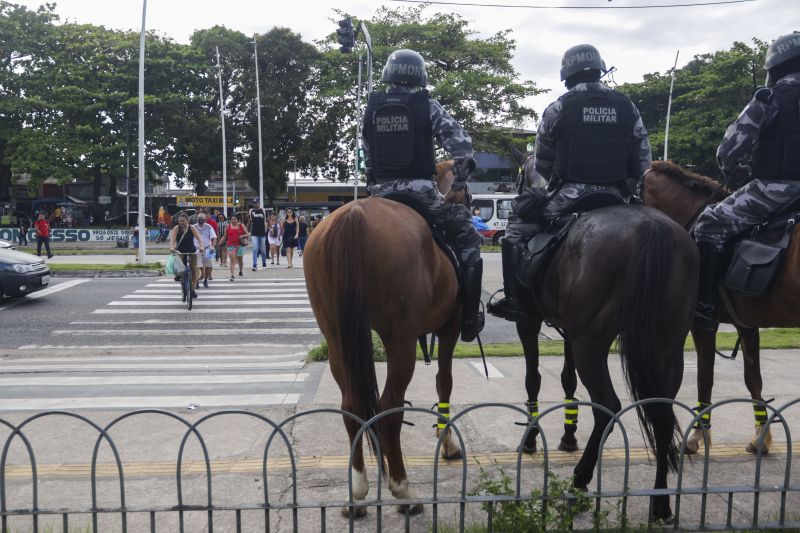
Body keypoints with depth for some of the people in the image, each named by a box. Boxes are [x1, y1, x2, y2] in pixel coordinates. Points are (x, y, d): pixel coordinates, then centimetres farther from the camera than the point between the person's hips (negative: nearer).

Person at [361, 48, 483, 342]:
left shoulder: (371, 108, 9)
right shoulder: (428, 106, -1)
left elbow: (368, 157, 12)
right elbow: (461, 145, -8)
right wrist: (458, 182, 4)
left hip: (381, 193, 4)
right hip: (421, 191, -3)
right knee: (467, 236, 12)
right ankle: (469, 316, 10)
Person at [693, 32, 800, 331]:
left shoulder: (771, 97, -3)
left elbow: (729, 150, -10)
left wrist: (733, 174, 11)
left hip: (776, 188, -7)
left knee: (710, 223, -3)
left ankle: (703, 309, -9)